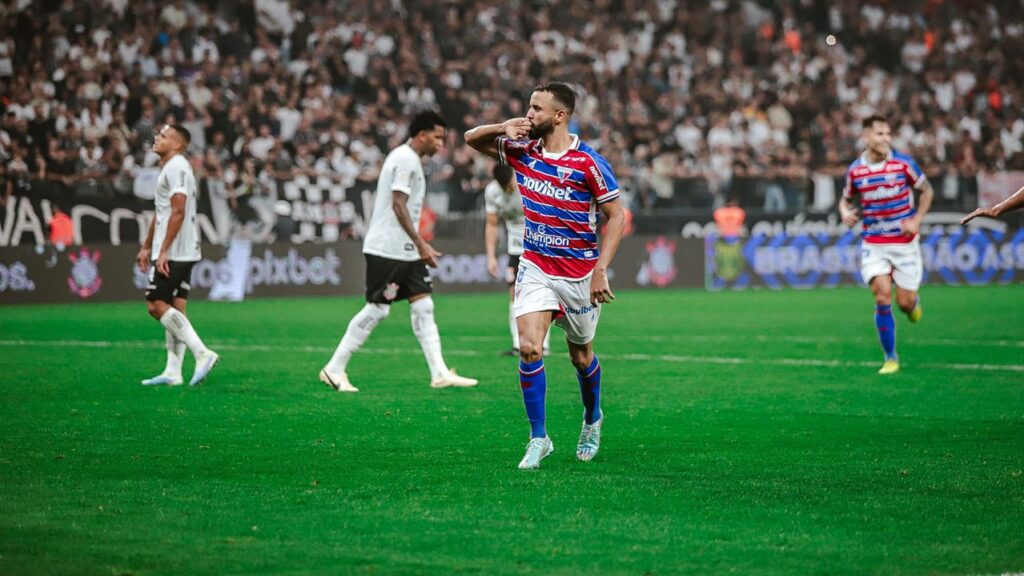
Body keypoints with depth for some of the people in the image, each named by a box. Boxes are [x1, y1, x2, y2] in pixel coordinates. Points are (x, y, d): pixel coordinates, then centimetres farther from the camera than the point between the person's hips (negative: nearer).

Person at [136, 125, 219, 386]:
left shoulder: (176, 167, -13)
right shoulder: (169, 167, 20)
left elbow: (178, 212, -21)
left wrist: (163, 251, -23)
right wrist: (146, 247, 28)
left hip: (174, 252, -10)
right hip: (184, 253, 10)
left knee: (156, 304, -11)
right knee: (174, 309, 7)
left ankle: (202, 353, -15)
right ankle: (173, 372, 7)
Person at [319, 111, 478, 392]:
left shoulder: (409, 158, 18)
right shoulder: (406, 159, -14)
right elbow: (398, 205, -20)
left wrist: (421, 246, 21)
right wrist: (421, 244, -21)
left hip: (405, 251, 10)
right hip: (387, 250, -10)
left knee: (423, 306, 4)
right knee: (377, 309, -6)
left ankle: (440, 374, 2)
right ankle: (334, 369, 1)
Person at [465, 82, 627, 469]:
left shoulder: (588, 163, -15)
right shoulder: (522, 151, 0)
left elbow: (616, 216, -10)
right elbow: (472, 138, 12)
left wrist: (600, 270, -18)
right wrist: (503, 129, -10)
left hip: (579, 273, -3)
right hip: (535, 266, 3)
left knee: (581, 355, 12)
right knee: (529, 347, -15)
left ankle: (592, 421, 40)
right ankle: (538, 438, -7)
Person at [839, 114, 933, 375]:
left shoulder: (903, 163, -7)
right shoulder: (855, 170, -2)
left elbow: (927, 191, 6)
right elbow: (846, 199, 15)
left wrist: (916, 220, -7)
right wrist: (845, 212, -8)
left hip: (905, 243, 0)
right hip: (873, 244, 1)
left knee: (905, 303, 0)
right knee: (882, 299, -14)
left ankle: (914, 302, 40)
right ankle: (890, 358, -2)